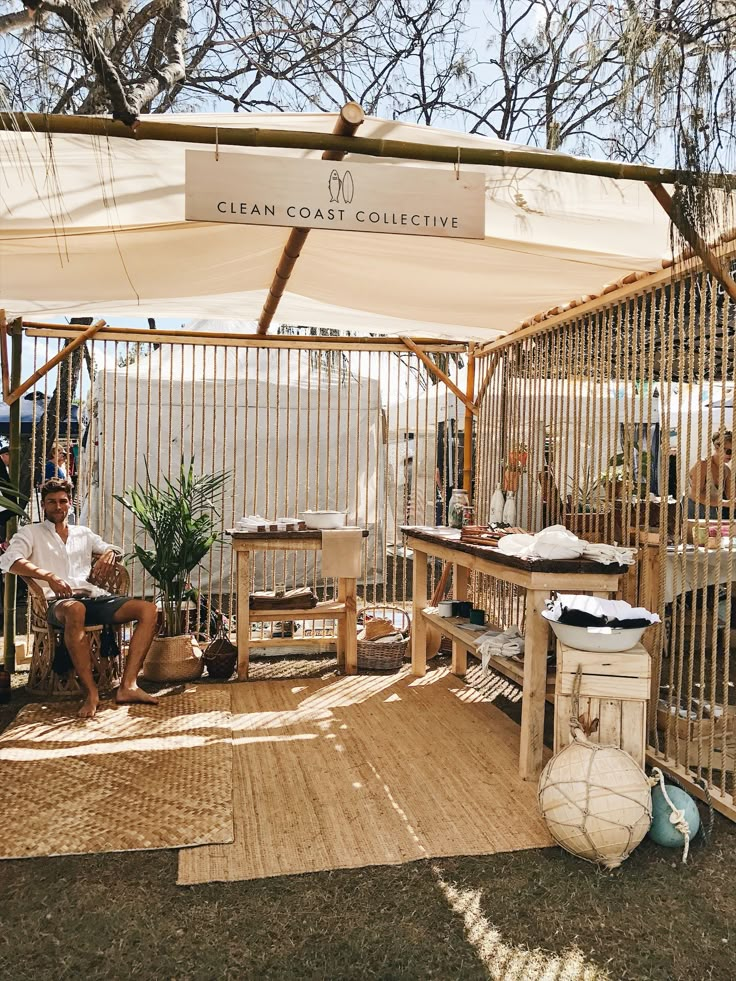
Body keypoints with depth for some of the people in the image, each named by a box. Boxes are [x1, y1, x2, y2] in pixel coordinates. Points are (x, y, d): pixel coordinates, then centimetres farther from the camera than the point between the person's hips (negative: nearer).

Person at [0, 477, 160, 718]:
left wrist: (109, 554, 5)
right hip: (58, 602, -5)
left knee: (149, 610, -18)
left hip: (93, 596, 5)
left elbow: (111, 549, 33)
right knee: (75, 609, -44)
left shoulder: (83, 533, 27)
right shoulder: (31, 533, 13)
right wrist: (48, 576, -22)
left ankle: (128, 686, -27)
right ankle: (90, 691, -35)